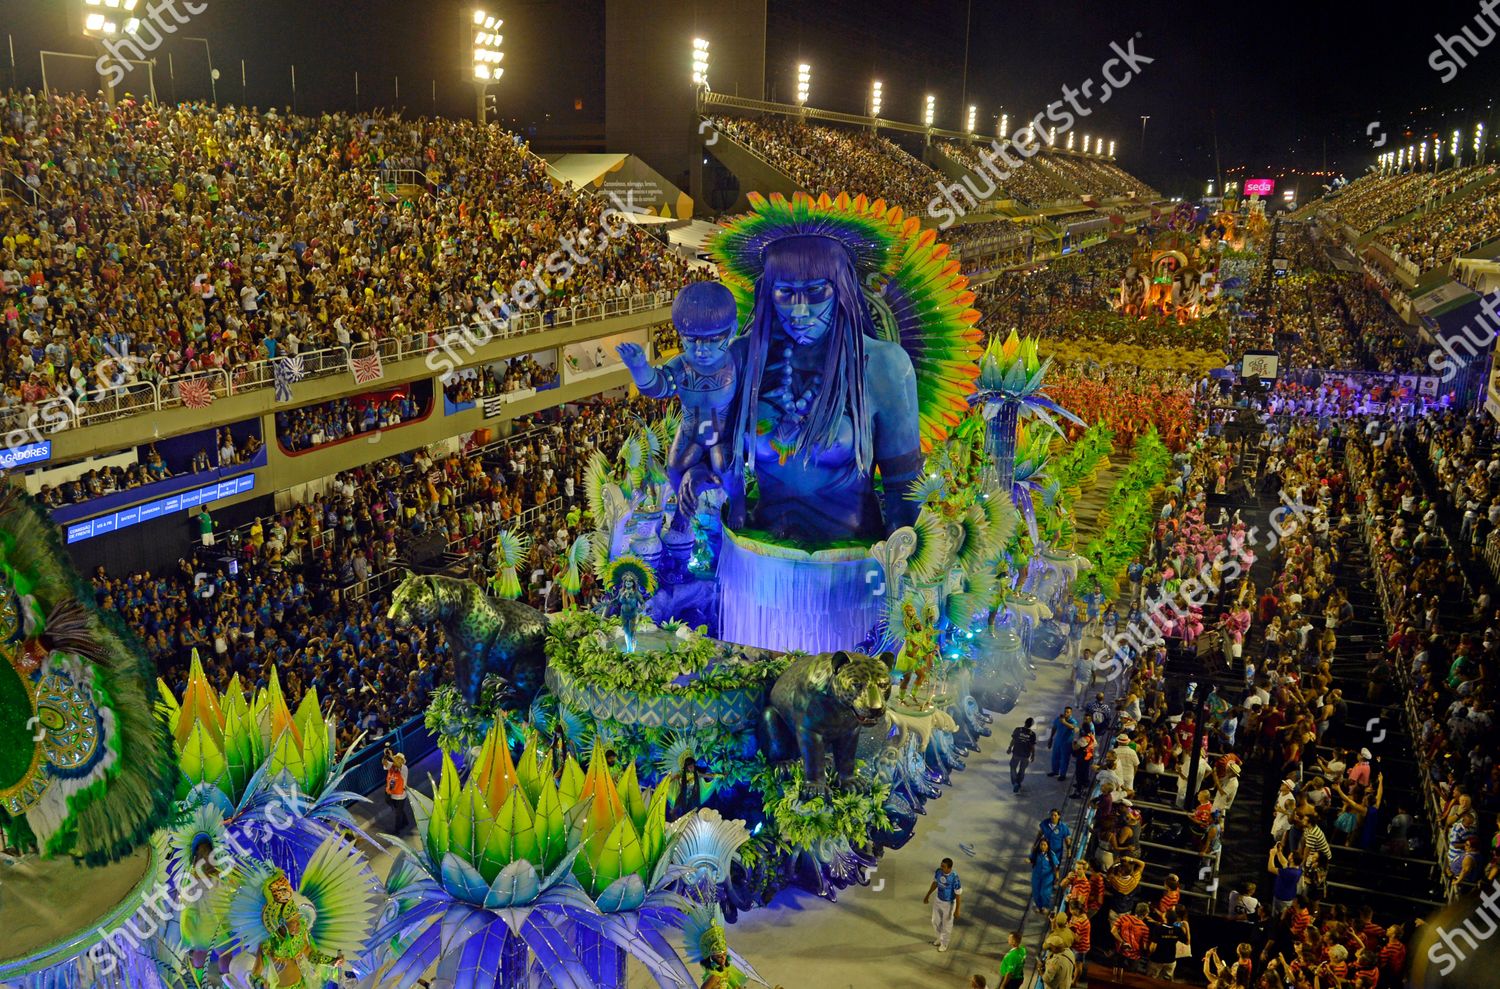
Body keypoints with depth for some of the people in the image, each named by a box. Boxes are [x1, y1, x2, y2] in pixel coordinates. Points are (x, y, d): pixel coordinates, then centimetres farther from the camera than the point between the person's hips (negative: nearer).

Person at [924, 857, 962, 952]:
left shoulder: (954, 878, -35)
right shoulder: (938, 871, -18)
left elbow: (958, 894, -23)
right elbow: (935, 883, 2)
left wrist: (957, 910, -17)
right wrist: (928, 895, 11)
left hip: (949, 903, -6)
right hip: (938, 900, 6)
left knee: (946, 924, 16)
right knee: (935, 921, 22)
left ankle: (944, 943, 41)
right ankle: (940, 938, 51)